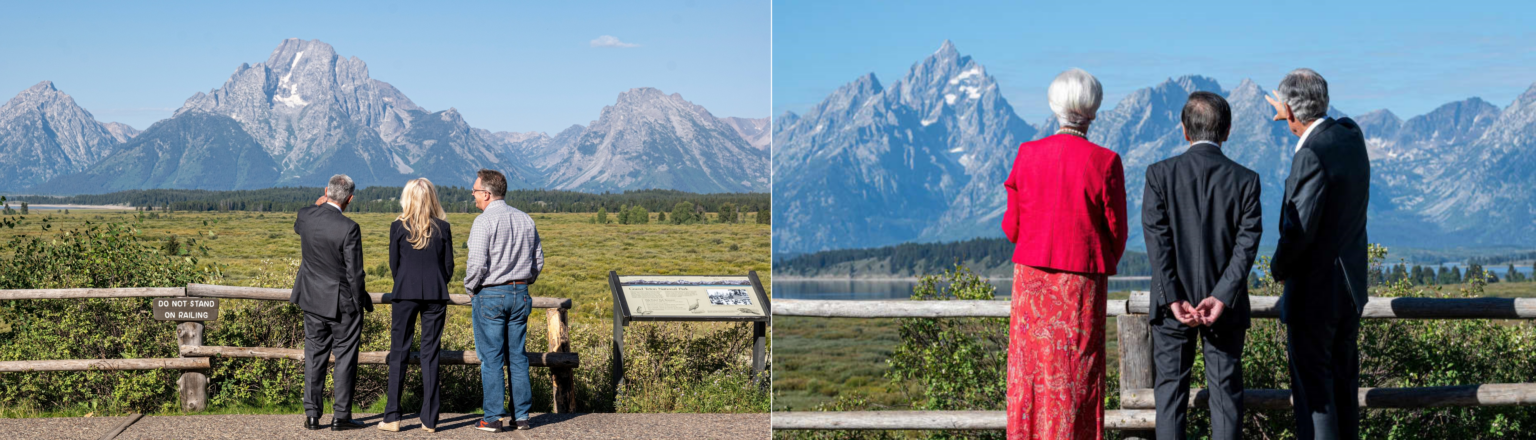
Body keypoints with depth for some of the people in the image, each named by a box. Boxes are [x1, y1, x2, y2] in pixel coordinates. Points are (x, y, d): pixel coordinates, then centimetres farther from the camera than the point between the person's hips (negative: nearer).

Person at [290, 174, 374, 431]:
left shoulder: (306, 216, -7)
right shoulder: (349, 228, -21)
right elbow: (355, 273, -16)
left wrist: (318, 206, 10)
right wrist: (361, 304, -3)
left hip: (313, 299, 5)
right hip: (343, 303, -5)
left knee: (314, 356, 13)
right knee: (345, 358, 5)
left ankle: (312, 415, 15)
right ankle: (341, 416, 7)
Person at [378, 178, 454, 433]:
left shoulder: (398, 226, -2)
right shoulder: (443, 228, 1)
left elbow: (393, 264, 3)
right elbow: (449, 267, 4)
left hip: (405, 293, -1)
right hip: (436, 295, 1)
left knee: (399, 352, 5)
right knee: (430, 354, 4)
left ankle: (393, 417, 4)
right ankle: (429, 419, 4)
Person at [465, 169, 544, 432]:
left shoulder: (484, 222, -11)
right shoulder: (525, 220, 9)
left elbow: (477, 264, -16)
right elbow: (538, 260, 14)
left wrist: (470, 287, 0)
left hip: (490, 295, -6)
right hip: (520, 294, 6)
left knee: (491, 358, -1)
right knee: (517, 356, 10)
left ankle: (493, 418, 0)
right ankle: (522, 415, 10)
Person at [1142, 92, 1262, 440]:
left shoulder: (1160, 174, -6)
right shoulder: (1246, 180, -4)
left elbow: (1157, 241, -11)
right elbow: (1247, 244, -10)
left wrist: (1174, 299, -12)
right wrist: (1221, 298, -13)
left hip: (1173, 305, 0)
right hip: (1226, 307, 1)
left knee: (1170, 389, 9)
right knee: (1226, 392, 9)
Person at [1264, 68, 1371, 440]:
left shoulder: (1312, 155, -24)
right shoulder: (1350, 134, 1)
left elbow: (1299, 230, -24)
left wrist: (1279, 267, -7)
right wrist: (1289, 117, 23)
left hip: (1315, 289, -9)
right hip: (1352, 284, 9)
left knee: (1312, 384, 0)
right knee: (1344, 378, 18)